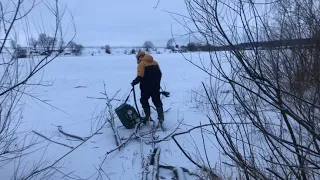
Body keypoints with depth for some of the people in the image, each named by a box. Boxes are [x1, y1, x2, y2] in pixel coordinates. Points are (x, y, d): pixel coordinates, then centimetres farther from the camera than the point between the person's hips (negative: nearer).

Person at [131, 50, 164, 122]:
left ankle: (147, 117, 11)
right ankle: (161, 117, 13)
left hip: (146, 87, -5)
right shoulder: (155, 62, 10)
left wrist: (134, 82, -7)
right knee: (157, 101, 14)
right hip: (156, 86, 6)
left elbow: (140, 76, -20)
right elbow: (160, 74, 11)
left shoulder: (141, 63, -10)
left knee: (144, 101, 11)